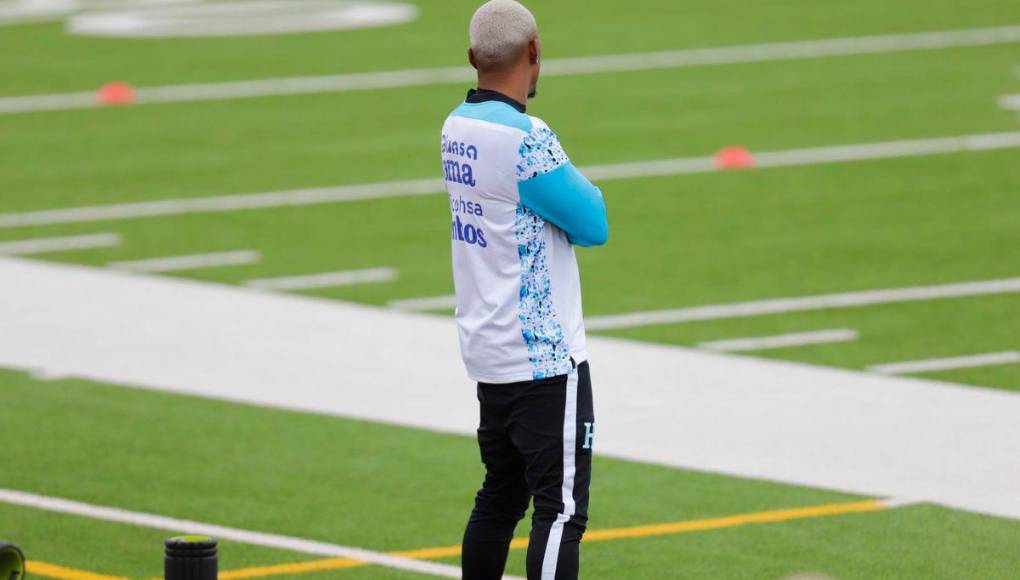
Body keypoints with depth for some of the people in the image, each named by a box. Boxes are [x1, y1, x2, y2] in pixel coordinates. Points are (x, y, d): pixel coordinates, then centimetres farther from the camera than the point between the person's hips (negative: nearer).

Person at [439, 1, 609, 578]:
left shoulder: (457, 127, 7)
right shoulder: (524, 140, -19)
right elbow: (593, 225, -13)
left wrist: (566, 184, -1)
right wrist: (585, 188, 6)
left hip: (489, 353, 9)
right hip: (545, 357, -9)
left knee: (501, 494, 19)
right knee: (562, 508, -9)